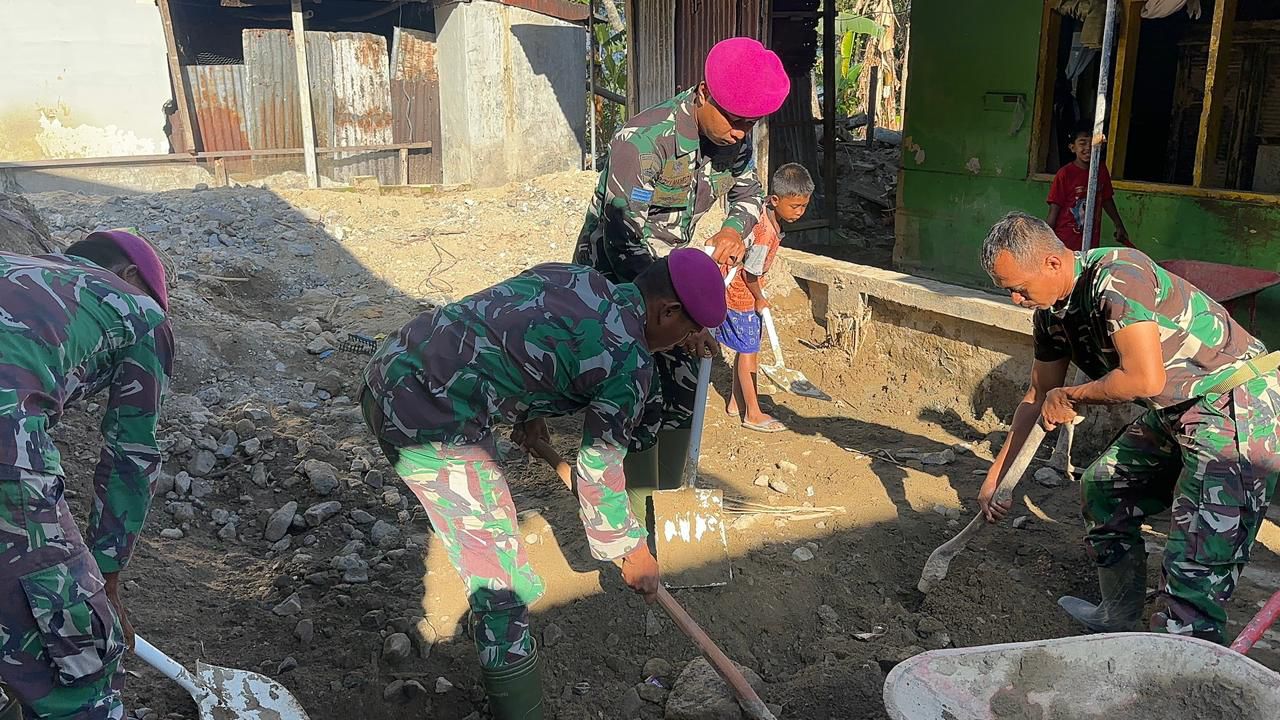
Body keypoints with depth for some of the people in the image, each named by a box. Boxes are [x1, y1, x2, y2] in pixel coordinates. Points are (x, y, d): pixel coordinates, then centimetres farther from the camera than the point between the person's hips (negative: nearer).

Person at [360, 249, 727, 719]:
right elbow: (597, 473, -3)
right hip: (428, 426, -10)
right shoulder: (629, 363, -11)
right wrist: (632, 551, 11)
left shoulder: (567, 275, 10)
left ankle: (490, 621, 55)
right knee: (501, 577, 1)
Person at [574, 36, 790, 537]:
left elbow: (750, 194, 11)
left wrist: (733, 230, -13)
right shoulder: (642, 141, -31)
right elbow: (625, 244, -33)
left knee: (684, 391, 9)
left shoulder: (736, 138, -9)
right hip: (613, 279, -7)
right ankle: (637, 527, 4)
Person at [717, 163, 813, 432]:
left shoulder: (765, 214, -3)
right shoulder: (766, 233, -30)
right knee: (749, 351, -1)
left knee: (747, 348, 17)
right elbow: (750, 273, -25)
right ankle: (753, 415, 9)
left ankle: (736, 402, 30)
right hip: (740, 293, -9)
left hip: (739, 290, 9)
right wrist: (760, 299, -6)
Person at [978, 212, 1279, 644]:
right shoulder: (1051, 310, 4)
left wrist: (1070, 397, -12)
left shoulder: (1116, 276, -25)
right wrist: (996, 476, 16)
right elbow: (1039, 396, 15)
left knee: (1194, 573, -13)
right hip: (1176, 412, 10)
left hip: (1238, 408, -10)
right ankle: (1118, 621, 37)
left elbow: (1145, 380, -31)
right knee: (1102, 489, 21)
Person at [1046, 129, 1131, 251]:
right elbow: (1054, 209, -8)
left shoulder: (1101, 171, 5)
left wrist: (1119, 226, 26)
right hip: (1065, 241, -4)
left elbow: (1107, 200, 18)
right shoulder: (1065, 173, -9)